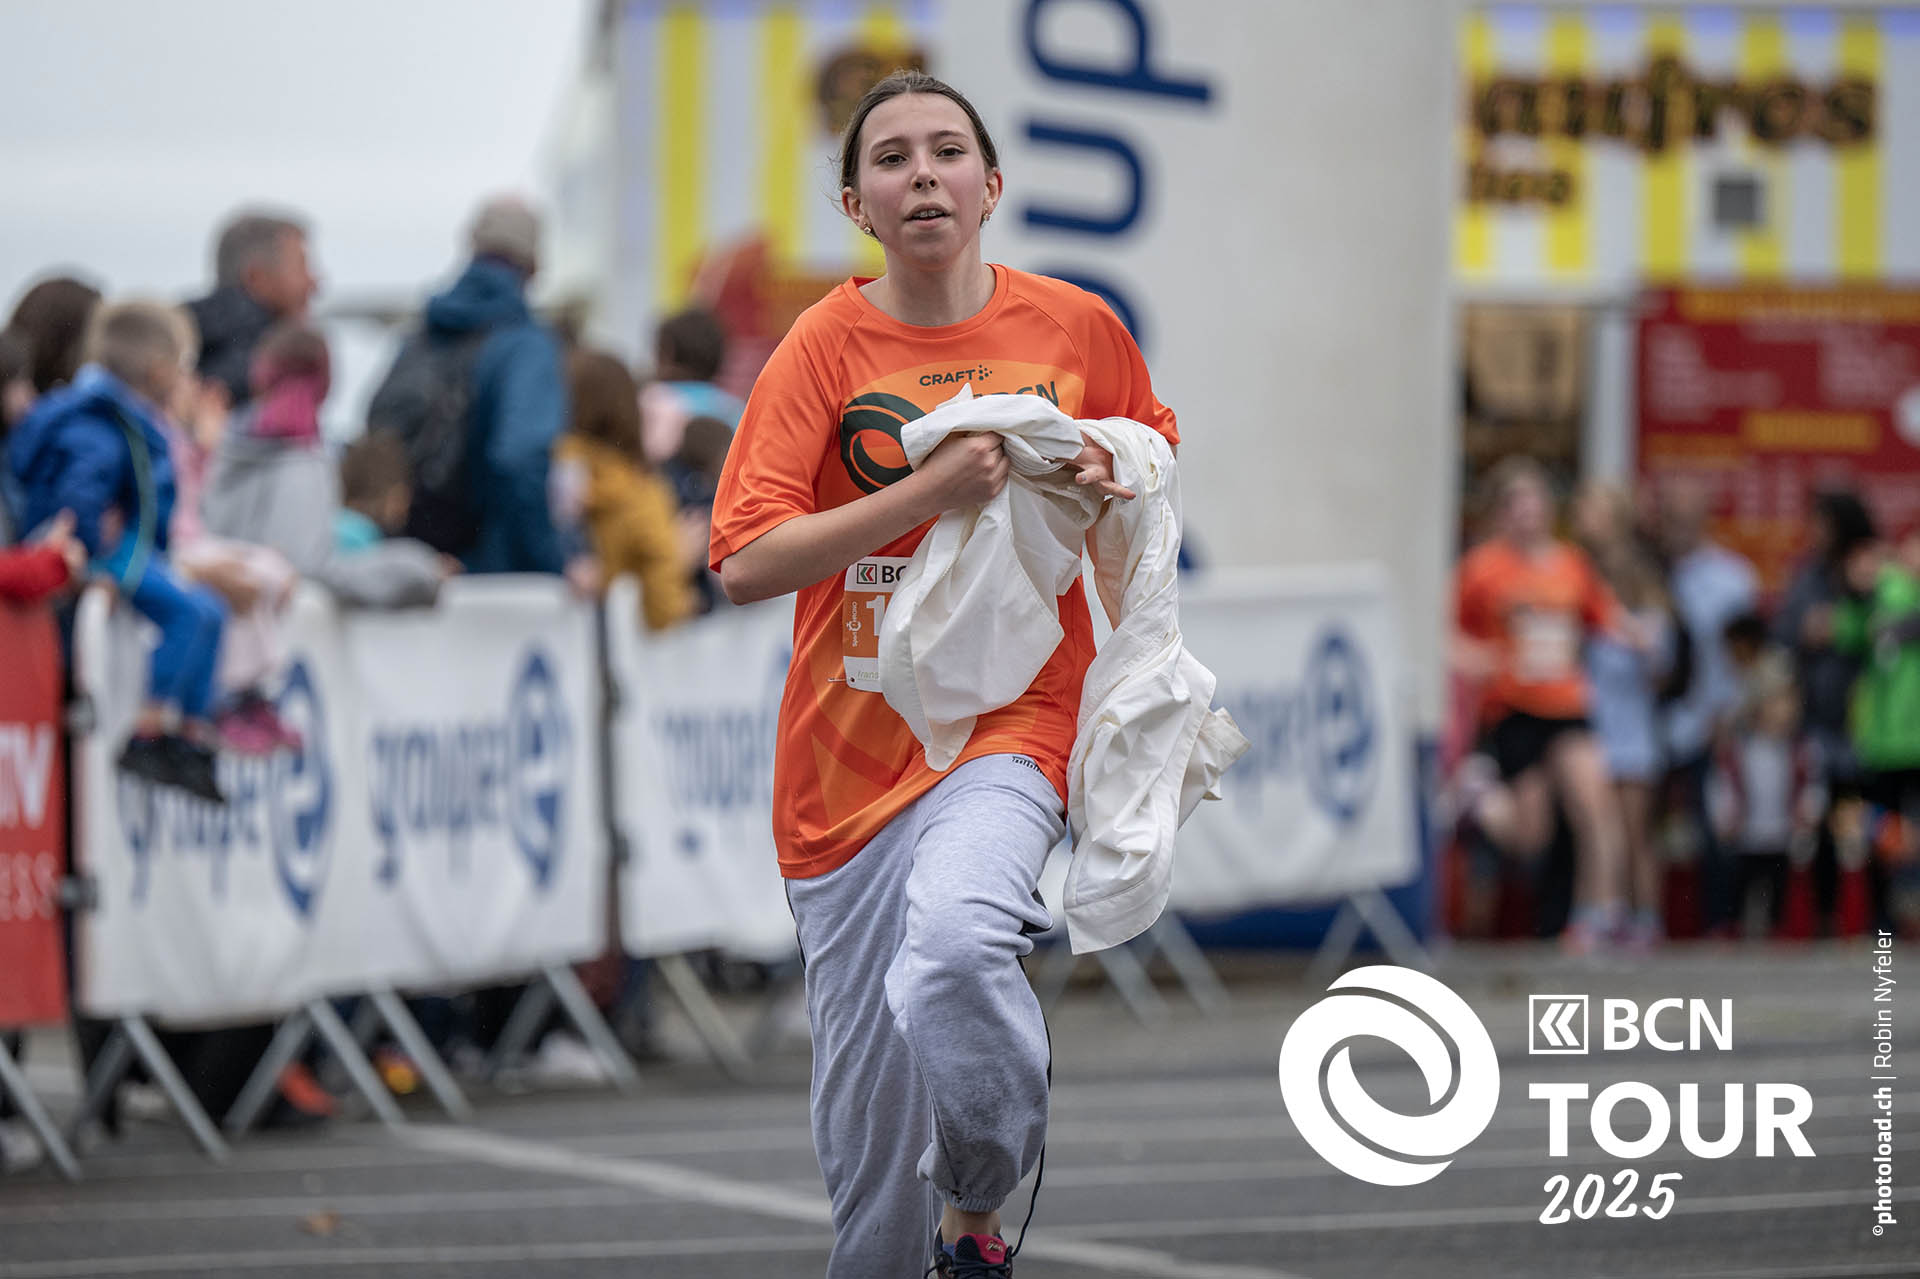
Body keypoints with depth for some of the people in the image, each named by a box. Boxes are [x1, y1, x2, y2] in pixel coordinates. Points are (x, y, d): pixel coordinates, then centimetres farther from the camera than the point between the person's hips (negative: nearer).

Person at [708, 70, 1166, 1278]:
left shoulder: (1077, 327, 1)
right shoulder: (827, 345, -4)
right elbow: (746, 563, -13)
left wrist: (1112, 488, -4)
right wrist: (933, 490, -20)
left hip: (1013, 713, -1)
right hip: (852, 743, 1)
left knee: (954, 939, -32)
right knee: (870, 1115, 5)